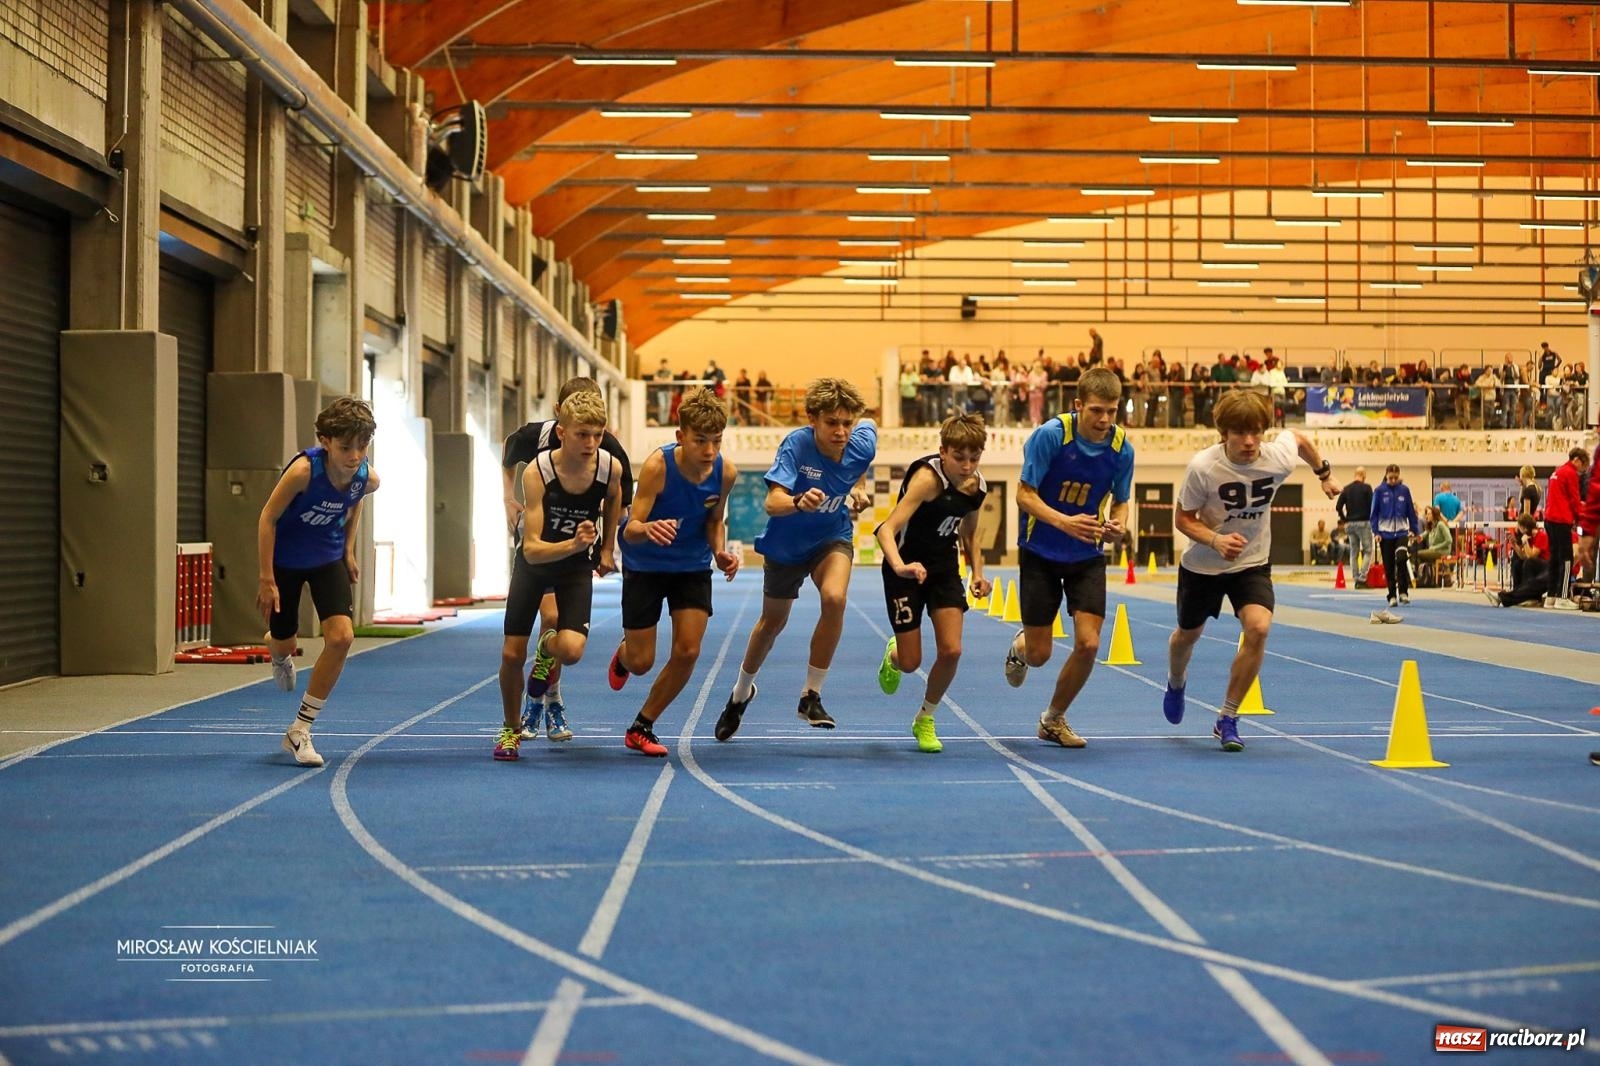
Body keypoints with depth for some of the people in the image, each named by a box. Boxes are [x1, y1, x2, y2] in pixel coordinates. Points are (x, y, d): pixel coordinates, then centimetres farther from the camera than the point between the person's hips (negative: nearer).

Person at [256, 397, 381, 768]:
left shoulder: (368, 479, -19)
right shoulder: (303, 470, -32)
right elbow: (268, 518, -22)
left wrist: (349, 549, 8)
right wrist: (267, 580, -21)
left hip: (328, 559, 3)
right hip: (283, 560, -3)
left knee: (341, 637, -16)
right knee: (285, 642, 9)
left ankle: (300, 731, -4)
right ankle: (278, 650, 54)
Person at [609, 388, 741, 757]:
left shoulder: (725, 473, -18)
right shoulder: (658, 465, -30)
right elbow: (630, 530, -32)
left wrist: (721, 552, -17)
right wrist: (648, 529, -55)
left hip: (693, 565, 3)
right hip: (645, 565, -3)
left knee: (687, 652, -9)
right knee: (641, 662, 0)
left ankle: (641, 729, 12)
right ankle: (624, 652, 42)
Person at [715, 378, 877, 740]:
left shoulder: (862, 444, -20)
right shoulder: (796, 445, -31)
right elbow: (773, 503, -42)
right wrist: (799, 502, -64)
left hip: (832, 538, 1)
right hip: (785, 544, -1)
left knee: (834, 599, -29)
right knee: (773, 621, 16)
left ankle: (811, 696, -13)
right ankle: (742, 693, 46)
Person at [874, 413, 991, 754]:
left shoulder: (977, 486, -6)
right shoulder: (927, 478, -28)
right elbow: (887, 528, -38)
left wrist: (977, 571, 2)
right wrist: (900, 566, -55)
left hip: (945, 567, 5)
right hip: (907, 568, -5)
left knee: (951, 651, -10)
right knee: (910, 662, -1)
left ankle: (925, 720, 14)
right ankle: (893, 654, 39)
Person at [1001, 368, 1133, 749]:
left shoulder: (1122, 448, -9)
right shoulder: (1050, 435, -20)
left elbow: (1120, 501, 5)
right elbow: (1025, 494, -17)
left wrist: (1118, 524, -18)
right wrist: (1065, 522, -32)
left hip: (1087, 557, 3)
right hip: (1040, 553, -3)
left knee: (1088, 644, -10)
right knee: (1039, 654, 1)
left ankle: (1054, 719, 15)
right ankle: (1019, 647, 42)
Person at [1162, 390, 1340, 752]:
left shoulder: (1279, 457, -20)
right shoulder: (1203, 467, -28)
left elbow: (1299, 438, 5)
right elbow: (1184, 519, -16)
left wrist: (1325, 475, 15)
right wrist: (1216, 540, -33)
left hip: (1253, 563, 1)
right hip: (1201, 565, -1)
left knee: (1259, 628, -23)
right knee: (1188, 634, 18)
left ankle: (1227, 719, -8)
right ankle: (1176, 682, 56)